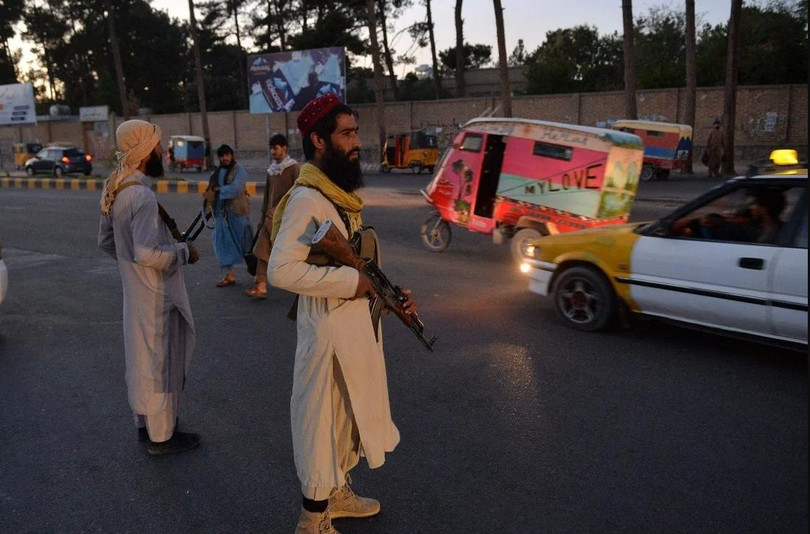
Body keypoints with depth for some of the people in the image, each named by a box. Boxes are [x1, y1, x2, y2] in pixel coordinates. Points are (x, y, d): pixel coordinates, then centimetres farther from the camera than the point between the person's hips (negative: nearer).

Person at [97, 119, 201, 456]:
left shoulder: (114, 191, 5)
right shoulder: (142, 195, -24)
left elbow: (106, 241, 13)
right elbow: (147, 253, -29)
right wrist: (184, 251, -14)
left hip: (135, 290, 9)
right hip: (156, 294, -9)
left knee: (141, 357, 20)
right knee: (159, 362, 4)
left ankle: (145, 422, 36)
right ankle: (161, 436, 18)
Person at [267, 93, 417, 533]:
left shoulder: (341, 193, 10)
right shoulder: (306, 199, -20)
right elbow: (281, 270, -31)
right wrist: (350, 281, -25)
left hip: (357, 323, 10)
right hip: (329, 330, -10)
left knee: (350, 412, 23)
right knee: (324, 421, 4)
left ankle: (338, 493, 43)